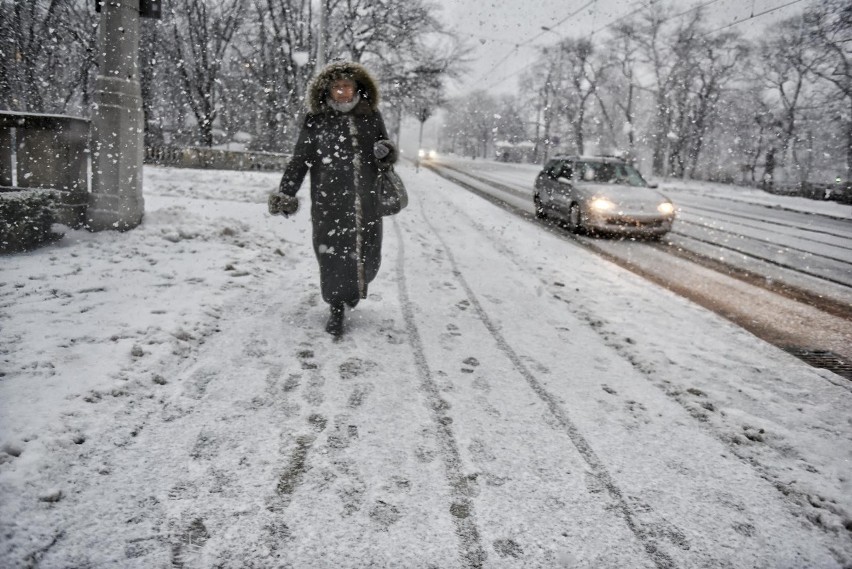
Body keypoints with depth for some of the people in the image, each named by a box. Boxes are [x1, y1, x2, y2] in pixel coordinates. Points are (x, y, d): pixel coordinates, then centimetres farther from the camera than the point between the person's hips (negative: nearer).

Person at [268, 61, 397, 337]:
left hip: (366, 202, 2)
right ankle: (337, 308, 17)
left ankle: (354, 288, 38)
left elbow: (386, 153, 20)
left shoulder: (372, 117, 10)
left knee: (367, 255, 6)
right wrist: (285, 192, -5)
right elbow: (299, 161, 4)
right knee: (333, 253, -1)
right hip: (329, 203, -2)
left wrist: (388, 153, -4)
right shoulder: (315, 121, 3)